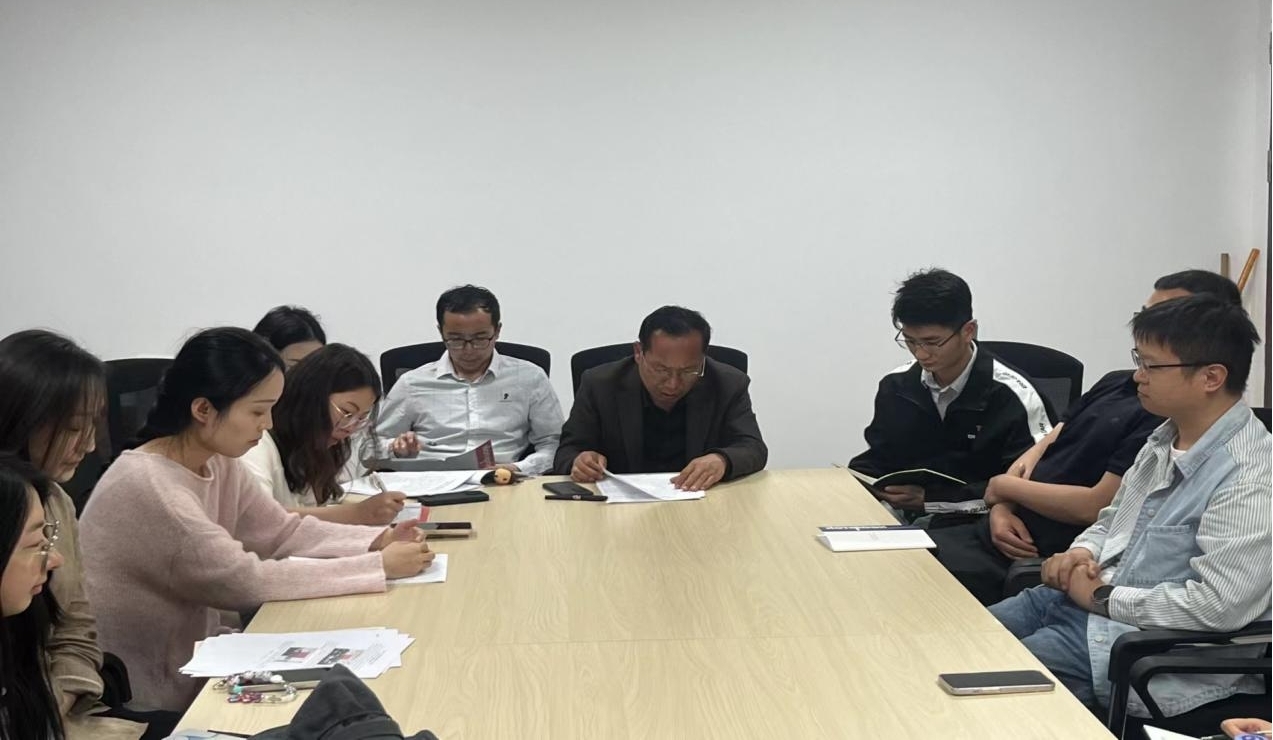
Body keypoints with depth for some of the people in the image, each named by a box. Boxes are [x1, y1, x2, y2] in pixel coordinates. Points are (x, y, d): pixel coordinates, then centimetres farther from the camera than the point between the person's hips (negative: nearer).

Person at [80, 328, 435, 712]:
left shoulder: (218, 462, -1)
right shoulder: (146, 486, -27)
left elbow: (284, 531, 6)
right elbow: (247, 582, -26)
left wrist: (377, 542, -10)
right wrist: (380, 566, -22)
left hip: (192, 664, 8)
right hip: (147, 704, -8)